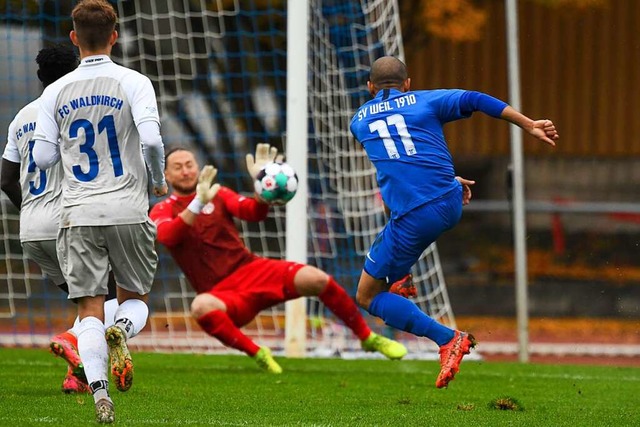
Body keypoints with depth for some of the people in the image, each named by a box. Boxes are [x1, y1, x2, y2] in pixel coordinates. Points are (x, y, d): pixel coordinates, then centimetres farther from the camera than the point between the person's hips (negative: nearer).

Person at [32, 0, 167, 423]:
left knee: (90, 309, 3)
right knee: (135, 298, 14)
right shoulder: (133, 83, -4)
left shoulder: (55, 92, 4)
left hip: (78, 214, 1)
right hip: (129, 211, -1)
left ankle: (98, 388, -16)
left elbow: (43, 157, 3)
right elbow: (151, 138, -15)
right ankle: (121, 330, -20)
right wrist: (159, 180, 4)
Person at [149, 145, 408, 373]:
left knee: (314, 279, -21)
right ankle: (257, 354, -21)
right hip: (222, 295, -3)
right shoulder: (162, 211, 3)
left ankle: (367, 337, -1)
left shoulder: (217, 194, 12)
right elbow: (168, 236, -20)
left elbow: (254, 213, -1)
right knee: (201, 306, -40)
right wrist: (198, 204, -34)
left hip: (251, 268, 3)